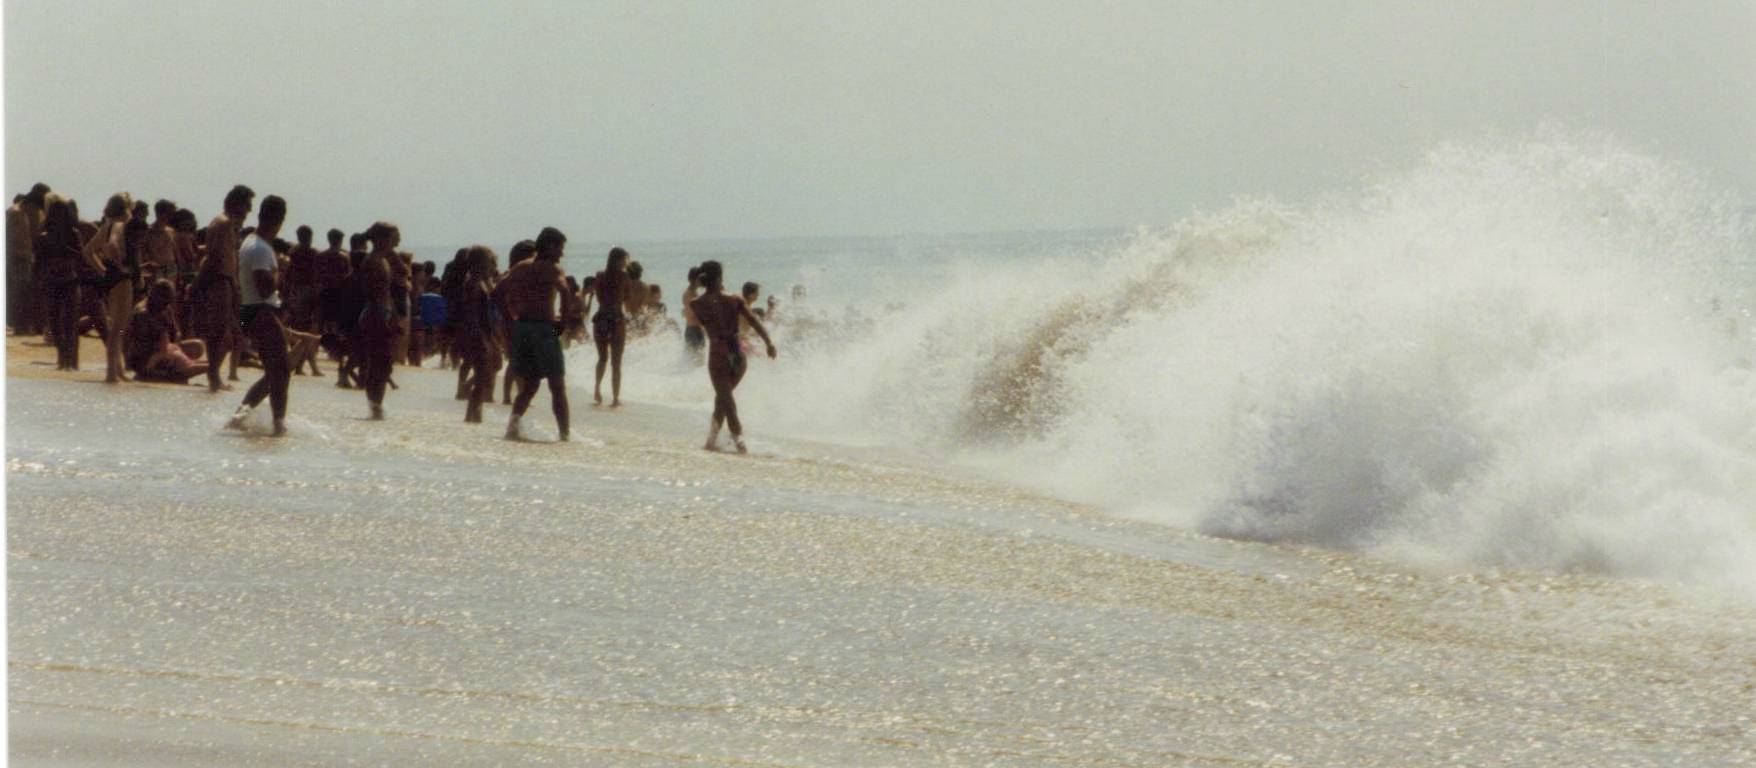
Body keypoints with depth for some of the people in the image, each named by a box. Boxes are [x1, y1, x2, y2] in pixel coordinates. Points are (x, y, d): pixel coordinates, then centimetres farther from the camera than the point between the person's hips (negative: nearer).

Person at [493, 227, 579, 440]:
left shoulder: (521, 267, 13)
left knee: (529, 385, 16)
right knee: (557, 387, 4)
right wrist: (563, 320, -12)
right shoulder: (551, 268, -5)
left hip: (520, 327, 6)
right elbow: (564, 291, -24)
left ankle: (513, 423, -5)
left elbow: (497, 293, 14)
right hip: (543, 328, -6)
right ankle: (564, 434, 3)